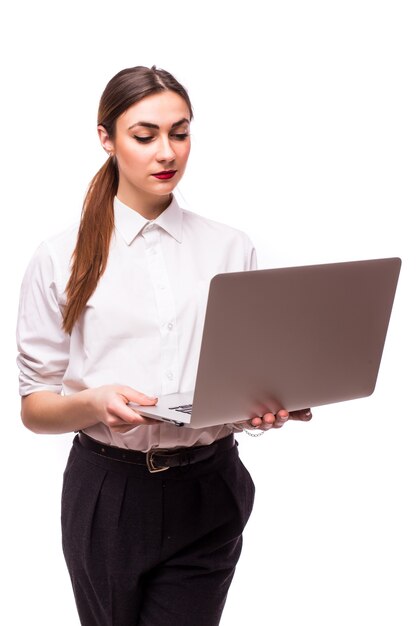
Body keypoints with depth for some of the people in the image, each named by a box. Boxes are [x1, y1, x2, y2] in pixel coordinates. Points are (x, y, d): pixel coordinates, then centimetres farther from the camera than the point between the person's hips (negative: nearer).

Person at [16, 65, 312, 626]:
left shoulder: (232, 249, 5)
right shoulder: (61, 259, -1)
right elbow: (34, 408, -1)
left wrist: (268, 406, -13)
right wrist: (95, 403, -22)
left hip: (208, 494, 1)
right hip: (108, 491, 0)